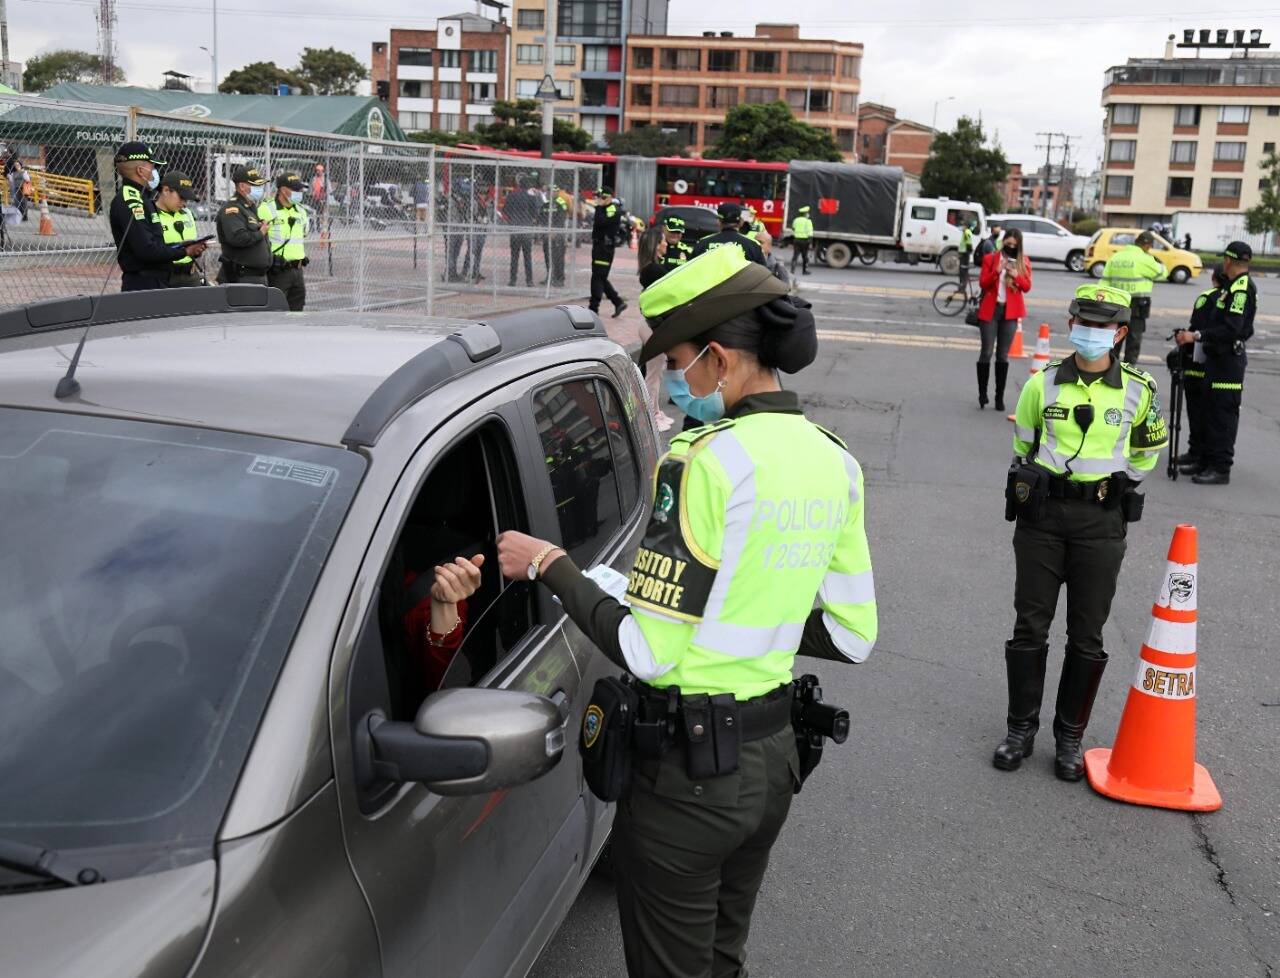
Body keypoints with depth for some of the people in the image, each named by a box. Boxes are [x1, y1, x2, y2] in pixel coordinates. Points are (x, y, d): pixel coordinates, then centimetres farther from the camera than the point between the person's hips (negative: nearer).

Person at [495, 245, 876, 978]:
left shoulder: (708, 460, -22)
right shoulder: (833, 462, 2)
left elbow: (647, 652, -22)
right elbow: (853, 636, 6)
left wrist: (550, 566, -10)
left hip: (687, 768, -7)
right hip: (774, 754, 8)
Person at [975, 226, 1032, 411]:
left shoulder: (1024, 262, 7)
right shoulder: (990, 259, 3)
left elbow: (1027, 286, 0)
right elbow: (982, 283, -4)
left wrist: (1015, 274, -17)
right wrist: (997, 271, -19)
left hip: (1010, 312, 1)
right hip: (990, 310, -1)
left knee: (1003, 355, 4)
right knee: (986, 352, -5)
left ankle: (1000, 397, 9)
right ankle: (982, 394, 6)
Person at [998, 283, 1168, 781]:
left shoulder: (1138, 391, -1)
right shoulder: (1042, 385, 0)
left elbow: (1146, 454, 14)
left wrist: (1109, 483, 8)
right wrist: (1043, 484, 10)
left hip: (1101, 523, 0)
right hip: (1041, 517, 1)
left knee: (1087, 637, 6)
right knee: (1029, 627, 5)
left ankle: (1070, 737, 21)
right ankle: (1021, 729, 19)